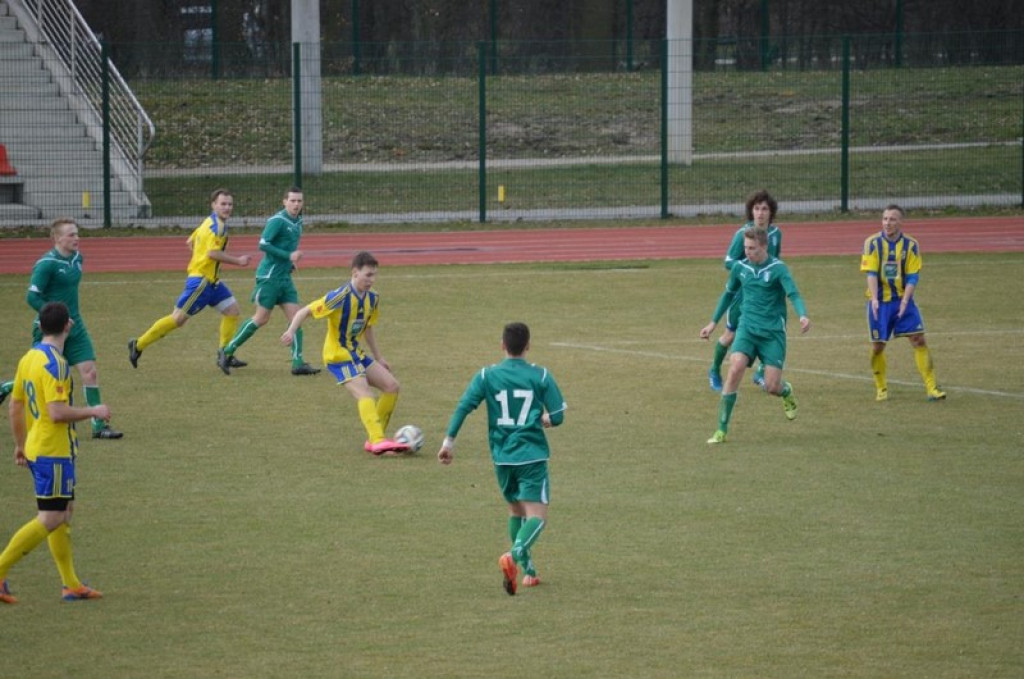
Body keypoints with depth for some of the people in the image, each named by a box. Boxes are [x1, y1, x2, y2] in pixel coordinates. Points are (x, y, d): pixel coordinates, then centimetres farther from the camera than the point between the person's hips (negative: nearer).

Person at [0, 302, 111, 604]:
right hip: (54, 452, -10)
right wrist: (93, 411, -11)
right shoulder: (54, 364, -19)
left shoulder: (28, 359, 8)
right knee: (50, 520, -6)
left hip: (36, 449, 10)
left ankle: (71, 585, 19)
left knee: (65, 512, 15)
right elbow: (57, 412, -25)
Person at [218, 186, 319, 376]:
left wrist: (292, 261, 9)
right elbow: (263, 244, -21)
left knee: (295, 317, -1)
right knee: (261, 318, -5)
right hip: (269, 276, -8)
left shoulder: (298, 222, 12)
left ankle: (298, 363, -2)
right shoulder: (277, 221, -14)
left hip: (285, 277, 8)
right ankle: (227, 352, 6)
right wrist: (288, 256, -23)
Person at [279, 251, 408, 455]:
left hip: (358, 354, 8)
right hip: (338, 356, -8)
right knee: (365, 395, -25)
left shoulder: (372, 299, 4)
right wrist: (291, 331, -34)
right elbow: (305, 311, -18)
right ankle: (377, 441, -37)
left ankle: (374, 439, 8)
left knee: (391, 386, 2)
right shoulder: (340, 297, -20)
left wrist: (378, 357, 23)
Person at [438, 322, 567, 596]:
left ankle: (528, 571, 24)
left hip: (502, 457, 3)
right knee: (537, 516, -6)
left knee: (516, 511, 22)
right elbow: (557, 417, 1)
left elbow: (463, 406, -7)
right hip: (532, 455, -3)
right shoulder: (541, 376, -1)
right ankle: (515, 554, -34)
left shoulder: (487, 376, 2)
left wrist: (449, 440, -4)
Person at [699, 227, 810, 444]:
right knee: (735, 370, -20)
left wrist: (803, 315, -41)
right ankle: (721, 430, -14)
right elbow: (729, 294, 21)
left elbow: (794, 294, -21)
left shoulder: (778, 269, -10)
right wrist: (714, 322, 24)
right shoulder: (740, 268, 4)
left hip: (773, 332, -3)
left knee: (772, 387, -7)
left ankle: (787, 392, 36)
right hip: (747, 328, 3)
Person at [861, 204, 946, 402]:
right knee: (878, 345, 1)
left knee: (919, 340, -7)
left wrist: (905, 300, -20)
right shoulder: (872, 243, -5)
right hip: (880, 302, -1)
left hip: (902, 300, 1)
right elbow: (871, 273, -11)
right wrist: (874, 300, -24)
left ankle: (931, 388, -5)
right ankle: (881, 389, 19)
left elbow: (913, 276, -6)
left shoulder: (911, 245, -3)